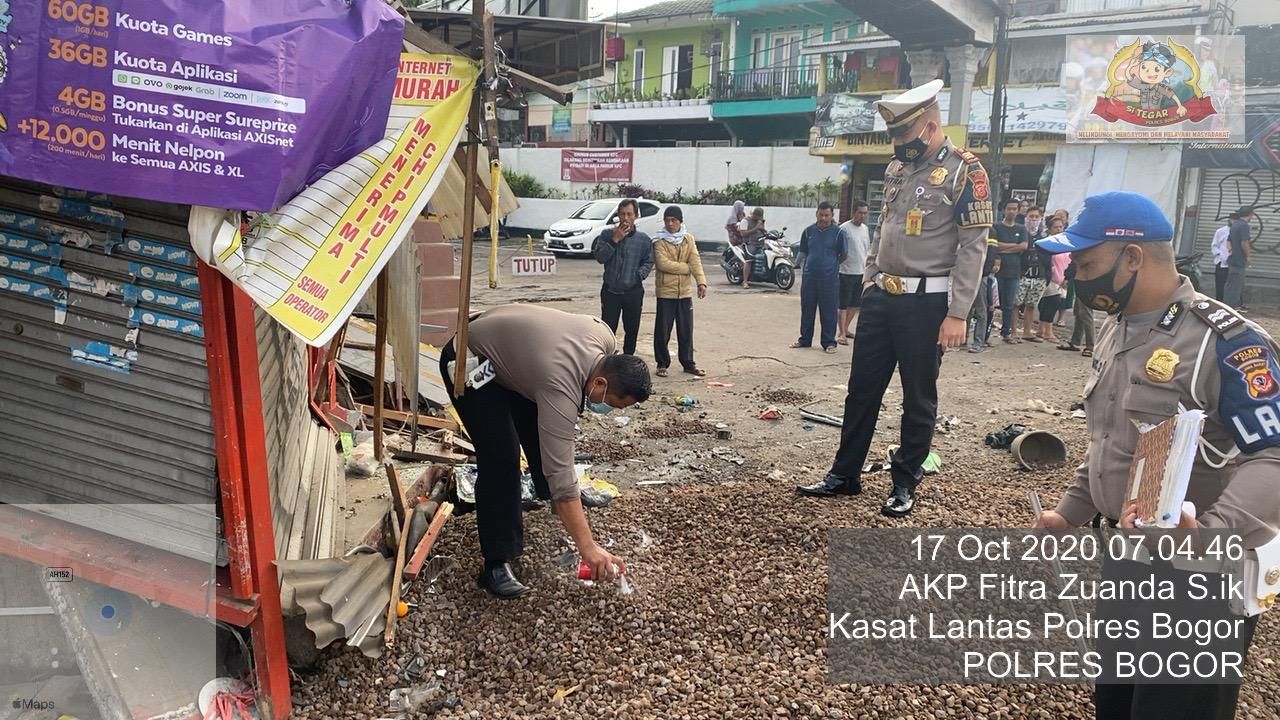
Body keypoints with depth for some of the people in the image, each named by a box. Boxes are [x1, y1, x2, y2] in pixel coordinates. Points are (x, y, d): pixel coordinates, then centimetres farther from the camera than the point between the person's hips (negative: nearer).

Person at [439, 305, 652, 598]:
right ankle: (497, 564, -12)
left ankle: (550, 495, 42)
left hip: (511, 347, 9)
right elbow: (559, 471, -37)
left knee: (540, 428, 16)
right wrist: (588, 547, -36)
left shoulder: (605, 340, -15)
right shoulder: (560, 387, -36)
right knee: (501, 456, -17)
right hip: (470, 359, -9)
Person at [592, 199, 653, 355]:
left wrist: (639, 275, -14)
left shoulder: (644, 239, 1)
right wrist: (615, 240, -16)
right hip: (610, 291, -1)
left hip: (633, 292, 1)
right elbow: (600, 257, -8)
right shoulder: (607, 235, 0)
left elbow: (648, 262, 3)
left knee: (632, 330, 9)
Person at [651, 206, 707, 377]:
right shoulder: (659, 241, -6)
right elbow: (662, 263, -18)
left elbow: (695, 261, -6)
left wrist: (701, 281, -20)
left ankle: (688, 363, 20)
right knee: (663, 330, 2)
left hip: (685, 292, 3)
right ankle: (662, 364, 14)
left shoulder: (689, 239, 5)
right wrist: (687, 268, -12)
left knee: (686, 330, 9)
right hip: (665, 291, -3)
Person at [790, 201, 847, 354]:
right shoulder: (809, 231, 6)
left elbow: (844, 255, 6)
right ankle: (805, 340, 22)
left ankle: (829, 342, 11)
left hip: (829, 278, -3)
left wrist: (832, 265, 12)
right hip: (809, 276, 3)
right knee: (807, 310, 10)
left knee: (829, 312, 2)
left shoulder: (837, 232, -4)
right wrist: (801, 267, 6)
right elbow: (802, 253, 14)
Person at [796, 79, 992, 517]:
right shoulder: (897, 167, 12)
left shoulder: (963, 171, -10)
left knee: (918, 397, 5)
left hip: (926, 302, -7)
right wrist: (868, 283, 15)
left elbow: (973, 247, -13)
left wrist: (957, 314, -18)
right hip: (880, 296, 7)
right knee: (862, 389, 12)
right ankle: (845, 475, 24)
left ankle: (905, 484, 19)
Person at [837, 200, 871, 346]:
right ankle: (841, 334, -1)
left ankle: (845, 329, 24)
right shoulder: (844, 228, -11)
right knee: (844, 305, -4)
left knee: (855, 305, 12)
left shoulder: (865, 229, 11)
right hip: (846, 272, -7)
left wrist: (867, 268, 16)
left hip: (861, 273, 7)